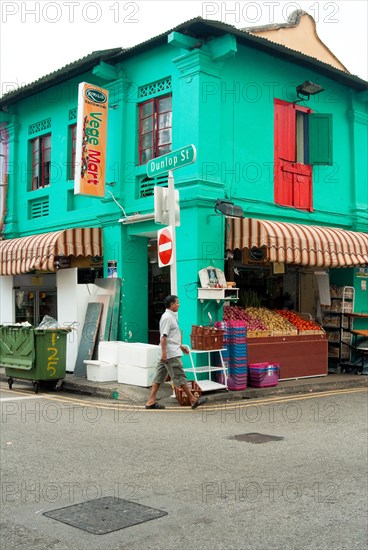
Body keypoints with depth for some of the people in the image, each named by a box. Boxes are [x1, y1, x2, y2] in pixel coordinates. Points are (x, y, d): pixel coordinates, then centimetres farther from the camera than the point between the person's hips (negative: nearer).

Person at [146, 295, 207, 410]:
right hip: (171, 354, -10)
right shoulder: (167, 317, -14)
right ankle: (193, 400, 2)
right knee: (180, 377, -4)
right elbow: (164, 336, -20)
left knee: (159, 377, 9)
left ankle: (151, 402, 10)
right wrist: (164, 352, -24)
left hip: (167, 354, 10)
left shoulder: (171, 316, 18)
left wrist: (181, 346, 27)